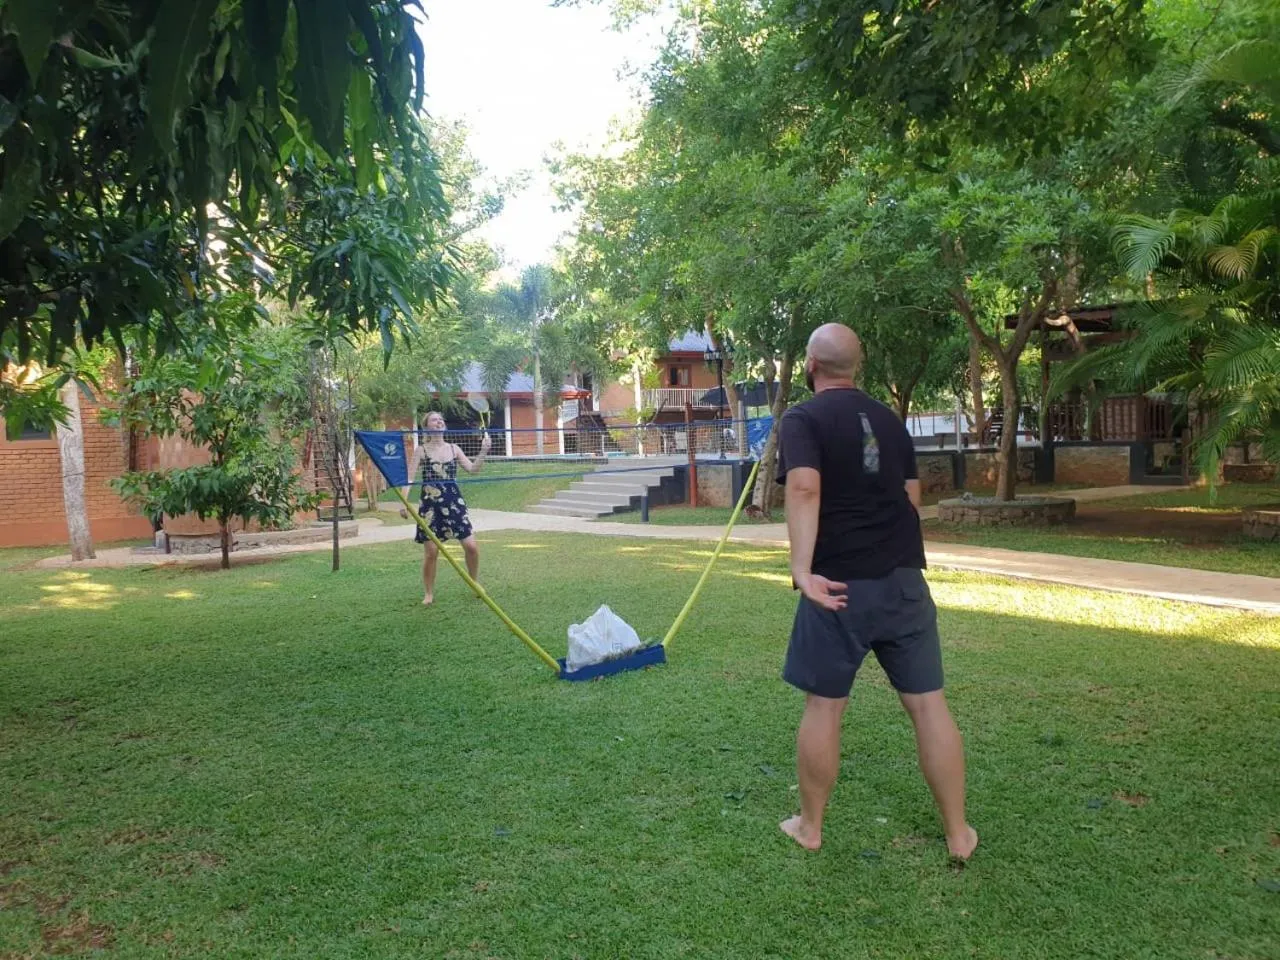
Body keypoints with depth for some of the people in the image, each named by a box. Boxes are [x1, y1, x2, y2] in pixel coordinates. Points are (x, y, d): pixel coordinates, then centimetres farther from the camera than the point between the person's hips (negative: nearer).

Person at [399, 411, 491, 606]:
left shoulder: (453, 449, 10)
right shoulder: (421, 450, 0)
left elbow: (473, 469, 5)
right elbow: (409, 477, -6)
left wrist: (484, 451, -9)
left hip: (454, 502, 3)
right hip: (431, 504, -3)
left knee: (471, 546, -2)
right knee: (431, 550, -2)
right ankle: (428, 593, 14)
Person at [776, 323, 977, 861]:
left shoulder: (803, 419, -6)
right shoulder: (888, 419, 13)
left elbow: (804, 488, -23)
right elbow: (913, 497, 18)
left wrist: (802, 566, -30)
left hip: (839, 583, -5)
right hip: (903, 579, 5)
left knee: (823, 705, 8)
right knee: (928, 702, 9)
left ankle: (809, 826, 22)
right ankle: (958, 833, 18)